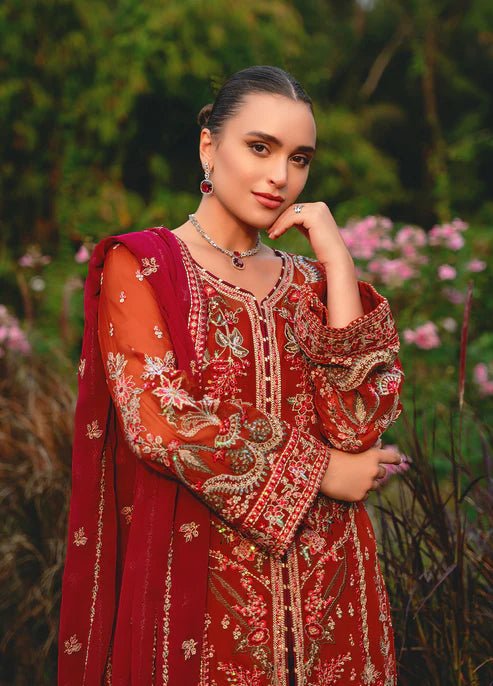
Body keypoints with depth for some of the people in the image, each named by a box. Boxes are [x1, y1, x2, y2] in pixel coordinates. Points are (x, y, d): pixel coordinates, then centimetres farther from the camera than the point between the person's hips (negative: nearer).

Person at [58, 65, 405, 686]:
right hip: (199, 578, -4)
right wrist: (318, 472, -10)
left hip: (323, 582, 4)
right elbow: (159, 420, -16)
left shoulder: (307, 281, 10)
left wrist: (335, 259, -6)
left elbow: (358, 424, -6)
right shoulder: (139, 267, -3)